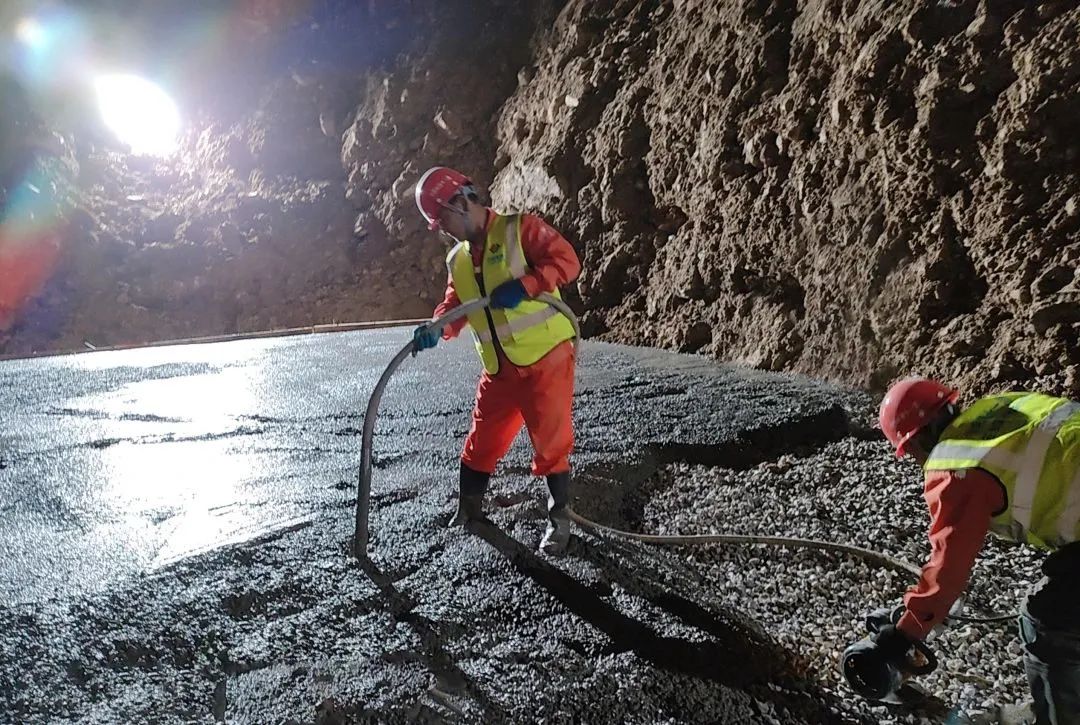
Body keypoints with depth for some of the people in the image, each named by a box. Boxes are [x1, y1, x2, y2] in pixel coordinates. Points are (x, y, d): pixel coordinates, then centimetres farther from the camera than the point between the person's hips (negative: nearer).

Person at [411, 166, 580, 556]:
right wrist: (436, 329, -13)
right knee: (481, 443, 14)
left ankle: (559, 520, 15)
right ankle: (468, 511, 33)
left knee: (551, 442, 0)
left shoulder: (519, 228, -6)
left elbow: (566, 260, -14)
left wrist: (524, 285, -27)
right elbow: (453, 307, 9)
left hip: (546, 357, -6)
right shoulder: (457, 260, 15)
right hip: (500, 370, 7)